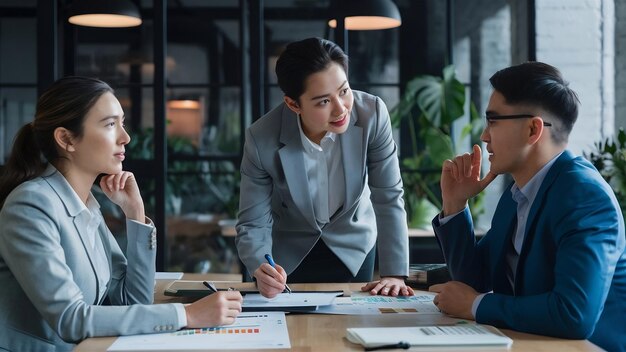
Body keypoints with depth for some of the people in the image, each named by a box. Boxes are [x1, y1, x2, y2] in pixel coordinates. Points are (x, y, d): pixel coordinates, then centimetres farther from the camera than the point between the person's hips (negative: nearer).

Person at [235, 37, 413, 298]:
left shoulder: (372, 114, -27)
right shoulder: (262, 140, -28)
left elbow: (389, 199, -21)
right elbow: (253, 223, -20)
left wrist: (394, 274, -26)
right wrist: (260, 269, -40)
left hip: (353, 247, 1)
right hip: (289, 253, -1)